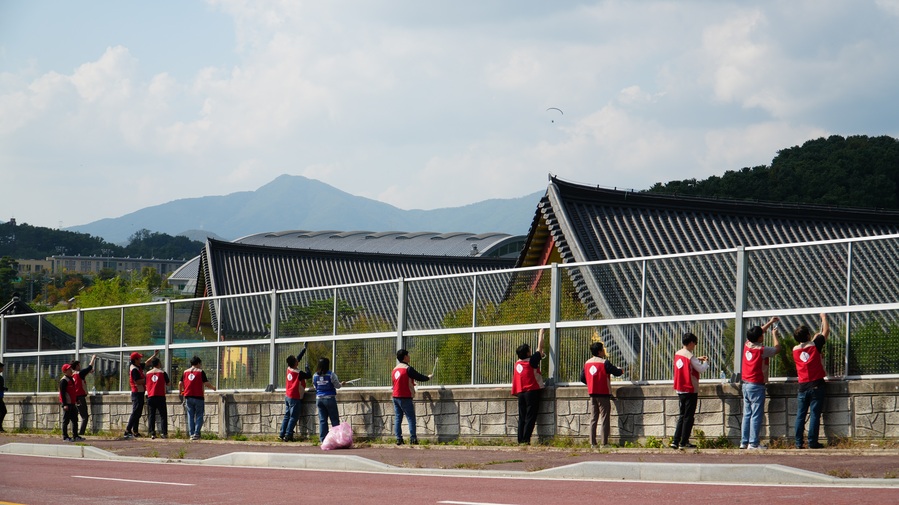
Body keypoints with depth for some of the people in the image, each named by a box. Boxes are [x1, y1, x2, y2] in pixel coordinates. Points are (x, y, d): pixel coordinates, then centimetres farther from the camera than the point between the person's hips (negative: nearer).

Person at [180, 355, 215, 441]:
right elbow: (206, 384, -9)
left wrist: (181, 392, 25)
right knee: (199, 416, 3)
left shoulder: (185, 372, 7)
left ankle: (191, 434, 5)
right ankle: (196, 433, -7)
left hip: (188, 397, 3)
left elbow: (180, 384, 7)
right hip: (198, 397, -3)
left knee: (190, 415, 9)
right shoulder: (201, 372, -4)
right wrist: (213, 388, 9)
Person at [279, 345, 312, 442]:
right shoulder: (298, 373, -20)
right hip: (295, 398, -7)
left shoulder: (289, 369, 1)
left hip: (287, 396, 7)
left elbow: (298, 358, 14)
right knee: (293, 418, -2)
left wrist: (304, 349, 22)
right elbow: (309, 375, -6)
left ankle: (282, 434, 10)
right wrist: (307, 368, 10)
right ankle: (288, 435, -5)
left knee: (287, 416, 12)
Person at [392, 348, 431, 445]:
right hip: (405, 397, -7)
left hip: (396, 396, 7)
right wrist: (428, 377, 12)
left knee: (398, 419, 5)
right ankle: (413, 438, -9)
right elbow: (419, 377, -9)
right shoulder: (407, 368, -12)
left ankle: (399, 439, 2)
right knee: (411, 418, -4)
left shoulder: (395, 369, 12)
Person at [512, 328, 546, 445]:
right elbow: (540, 348, 1)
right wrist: (540, 334, 11)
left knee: (522, 417, 7)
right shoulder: (531, 361, -8)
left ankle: (520, 440, 4)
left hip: (520, 392, 6)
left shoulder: (517, 363, 8)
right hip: (532, 391, -6)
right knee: (530, 417, -5)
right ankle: (526, 439, -11)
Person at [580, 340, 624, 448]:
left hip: (592, 394, 6)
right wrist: (621, 371, 13)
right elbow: (616, 372, -10)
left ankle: (592, 443, 7)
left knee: (593, 418, 9)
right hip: (603, 394, -6)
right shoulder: (604, 363, -13)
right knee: (604, 418, -3)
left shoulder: (587, 363, 7)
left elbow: (582, 378, 10)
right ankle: (604, 443, -6)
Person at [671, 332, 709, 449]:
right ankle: (684, 443, 0)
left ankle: (675, 441, 9)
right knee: (688, 417, 0)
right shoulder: (690, 356, -17)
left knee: (681, 416, 14)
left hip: (680, 390, 8)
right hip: (690, 391, -8)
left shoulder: (677, 354, 5)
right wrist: (705, 362, 6)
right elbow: (701, 369, -12)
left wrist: (697, 359, 20)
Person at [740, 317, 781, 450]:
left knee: (747, 414, 11)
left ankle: (744, 441, 11)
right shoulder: (762, 350, -15)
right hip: (757, 386, -8)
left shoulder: (747, 345, 4)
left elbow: (758, 333, 23)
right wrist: (774, 334, 15)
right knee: (756, 415, -6)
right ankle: (753, 443, -9)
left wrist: (770, 322, 29)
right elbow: (777, 348, 0)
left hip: (746, 384, 8)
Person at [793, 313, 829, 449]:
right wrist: (824, 317, 22)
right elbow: (826, 331, 7)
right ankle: (812, 442, -4)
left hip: (802, 386, 3)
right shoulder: (815, 345, -6)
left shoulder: (795, 350, 4)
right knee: (815, 415, -2)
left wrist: (814, 338, 35)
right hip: (816, 385, -3)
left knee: (800, 415, 7)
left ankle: (798, 442, 5)